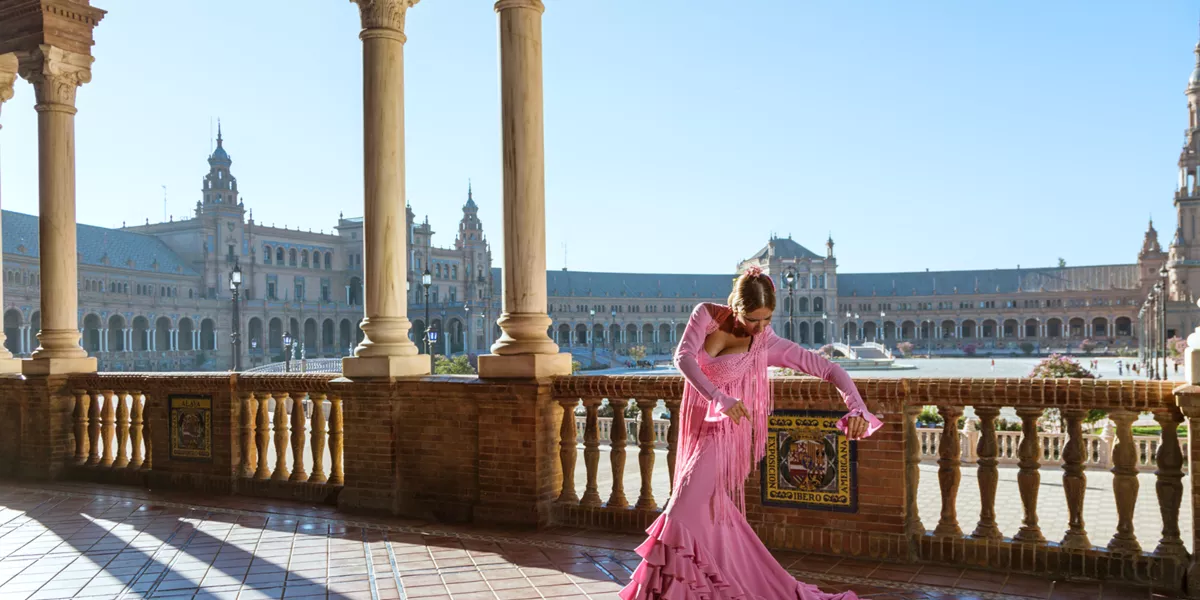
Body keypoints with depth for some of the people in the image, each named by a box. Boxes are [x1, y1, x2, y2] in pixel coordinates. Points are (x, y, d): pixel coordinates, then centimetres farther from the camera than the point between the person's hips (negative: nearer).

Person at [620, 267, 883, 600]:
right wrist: (719, 397, -36)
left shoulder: (768, 344, -15)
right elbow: (683, 357, -23)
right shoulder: (707, 314, -9)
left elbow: (829, 369, -15)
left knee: (684, 513, -12)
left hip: (724, 431, -5)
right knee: (708, 512, 16)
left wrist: (857, 409, -30)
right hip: (696, 423, 5)